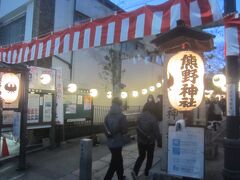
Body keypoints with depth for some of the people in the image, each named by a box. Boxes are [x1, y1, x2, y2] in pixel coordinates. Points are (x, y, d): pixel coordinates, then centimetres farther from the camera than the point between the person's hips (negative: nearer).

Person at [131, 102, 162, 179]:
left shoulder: (140, 116, -5)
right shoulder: (153, 118, -19)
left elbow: (137, 128, 5)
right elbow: (157, 132, -16)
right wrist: (159, 142, -5)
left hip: (140, 141, 4)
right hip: (150, 142, -4)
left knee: (141, 156, 18)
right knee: (149, 157, 18)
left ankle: (135, 171, 2)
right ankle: (147, 172, 29)